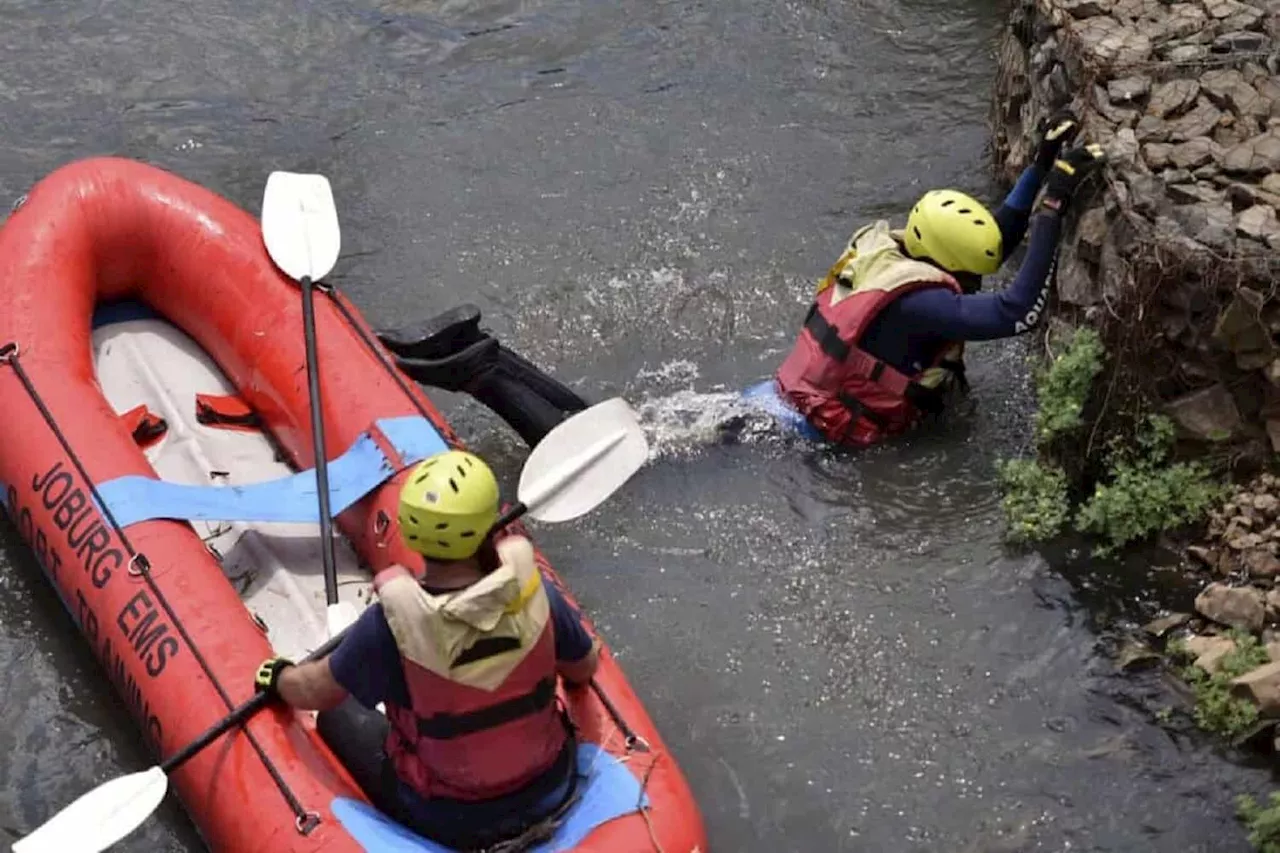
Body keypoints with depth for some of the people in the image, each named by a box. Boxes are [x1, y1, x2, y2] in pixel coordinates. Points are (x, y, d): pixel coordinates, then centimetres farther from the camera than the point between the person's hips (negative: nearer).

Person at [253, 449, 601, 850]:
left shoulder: (390, 624, -27)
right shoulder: (535, 592, -20)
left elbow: (313, 693, -10)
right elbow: (585, 670, -1)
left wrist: (278, 677, 13)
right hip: (550, 792, 3)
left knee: (338, 717, 20)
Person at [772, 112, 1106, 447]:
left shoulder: (890, 251, -3)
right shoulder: (913, 301, -30)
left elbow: (995, 240, 6)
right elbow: (1016, 313, -39)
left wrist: (1040, 166, 0)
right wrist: (1053, 203, -37)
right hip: (831, 431, -9)